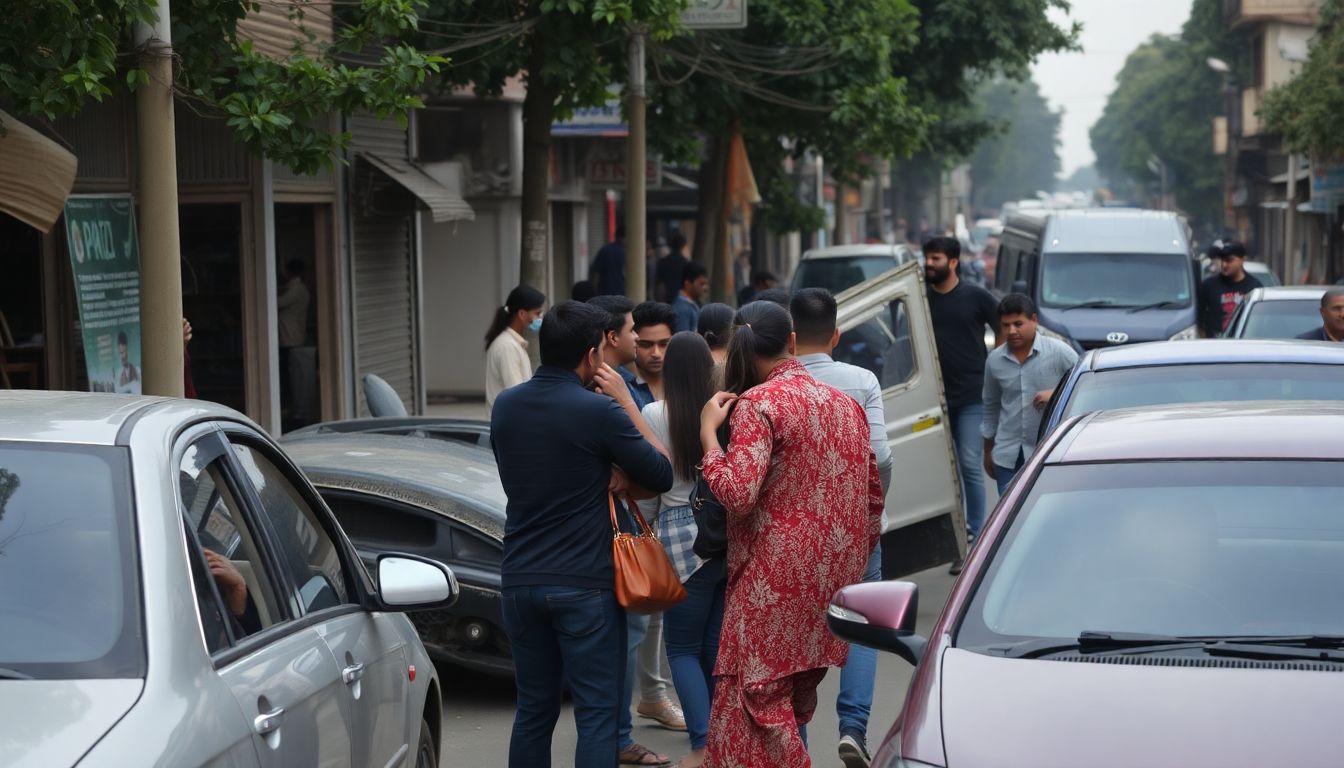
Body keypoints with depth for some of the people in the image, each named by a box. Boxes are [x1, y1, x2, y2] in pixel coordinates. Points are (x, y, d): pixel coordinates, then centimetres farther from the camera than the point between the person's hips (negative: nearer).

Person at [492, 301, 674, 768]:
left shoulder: (505, 406, 5)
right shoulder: (597, 411, -15)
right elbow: (661, 476, -5)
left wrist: (608, 475, 3)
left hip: (520, 581, 6)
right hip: (584, 585, -6)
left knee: (533, 708, 13)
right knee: (596, 713, 0)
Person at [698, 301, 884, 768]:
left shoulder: (757, 403, -11)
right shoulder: (845, 403, 13)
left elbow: (737, 494, -21)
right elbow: (872, 497, 17)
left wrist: (708, 430, -9)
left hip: (776, 581, -8)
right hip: (832, 580, 8)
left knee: (755, 704, -4)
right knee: (794, 704, 17)